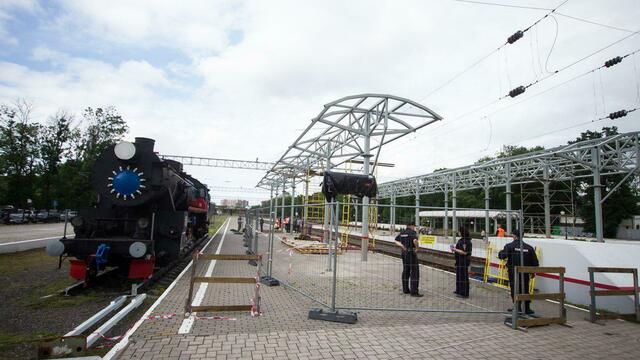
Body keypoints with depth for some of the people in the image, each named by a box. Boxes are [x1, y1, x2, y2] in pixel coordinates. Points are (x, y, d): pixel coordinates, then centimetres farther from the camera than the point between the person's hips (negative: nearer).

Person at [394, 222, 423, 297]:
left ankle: (405, 289, 22)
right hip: (411, 252, -8)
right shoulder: (412, 232, -12)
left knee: (405, 271, 15)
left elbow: (396, 240, 22)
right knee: (414, 272, -4)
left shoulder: (402, 232, 10)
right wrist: (417, 247, -13)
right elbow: (415, 240, -31)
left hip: (404, 252, 8)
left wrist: (402, 246, 10)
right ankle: (414, 292, -6)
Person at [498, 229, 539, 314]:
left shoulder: (509, 246, -8)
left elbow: (502, 256, -17)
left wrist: (500, 252, 7)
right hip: (525, 273, 3)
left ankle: (518, 307, 4)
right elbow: (535, 261, 8)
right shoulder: (529, 247, 4)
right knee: (525, 290, 13)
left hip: (513, 272, -3)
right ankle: (527, 308, 18)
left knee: (515, 290, 6)